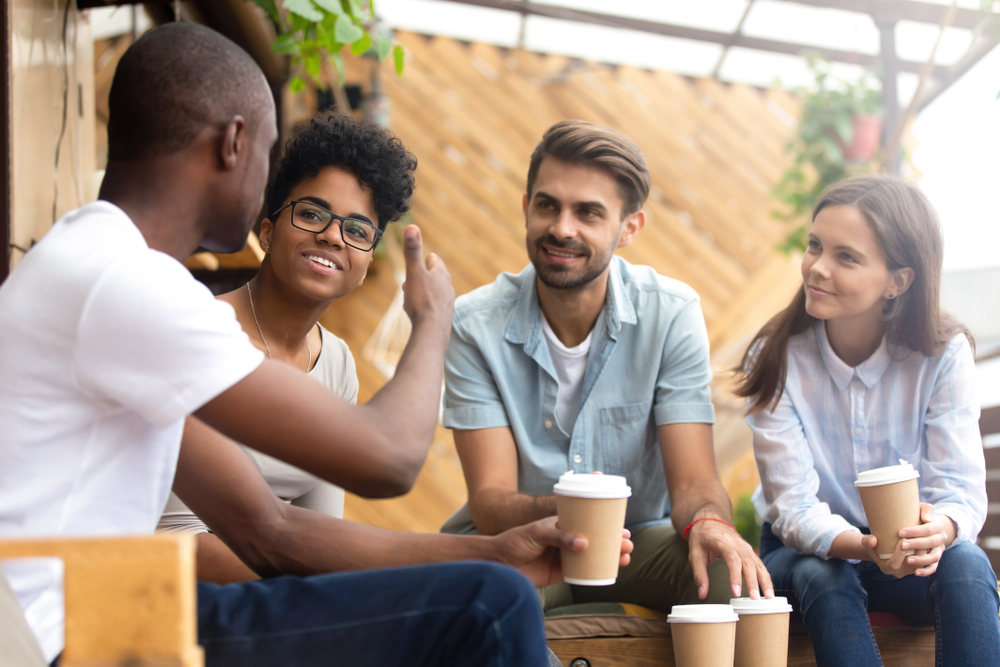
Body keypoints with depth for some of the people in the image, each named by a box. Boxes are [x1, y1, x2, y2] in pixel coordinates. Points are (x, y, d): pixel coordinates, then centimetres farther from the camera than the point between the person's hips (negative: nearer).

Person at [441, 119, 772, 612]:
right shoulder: (476, 325, -14)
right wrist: (559, 513, -42)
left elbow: (693, 481, -16)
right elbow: (490, 500, -18)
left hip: (640, 536, 1)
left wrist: (708, 521, -43)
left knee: (735, 584, -31)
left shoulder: (672, 313, -12)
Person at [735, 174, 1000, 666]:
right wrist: (865, 547, -42)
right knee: (820, 573, -35)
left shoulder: (943, 355, -13)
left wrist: (939, 529, -43)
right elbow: (792, 507, -20)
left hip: (906, 547, 1)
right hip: (803, 550, -1)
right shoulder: (776, 359, -15)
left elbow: (961, 490, -17)